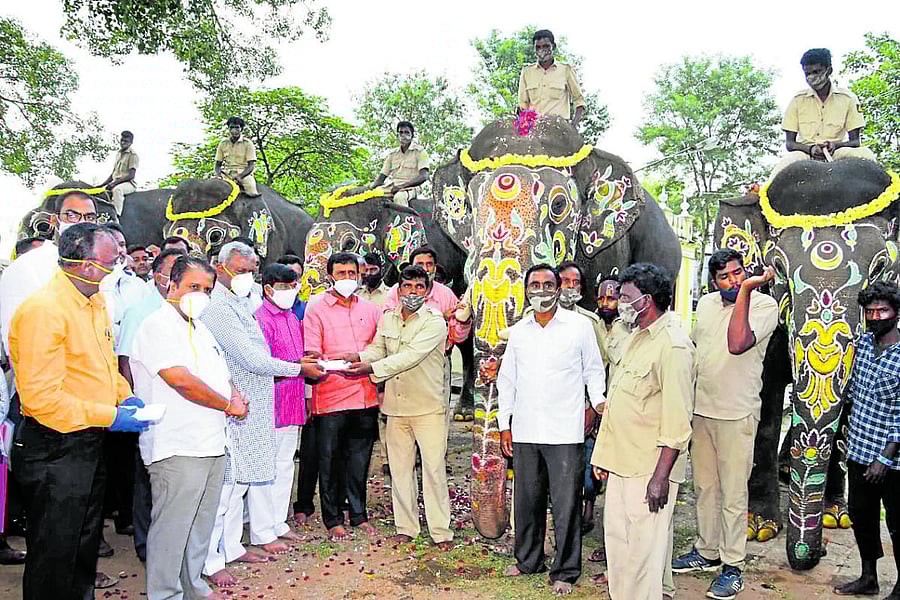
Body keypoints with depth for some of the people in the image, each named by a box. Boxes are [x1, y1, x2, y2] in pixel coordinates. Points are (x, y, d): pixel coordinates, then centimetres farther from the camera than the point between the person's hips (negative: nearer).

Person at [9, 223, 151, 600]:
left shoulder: (95, 302, 7)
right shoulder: (43, 309, -23)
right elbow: (41, 396, -26)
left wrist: (123, 395, 4)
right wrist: (109, 416, -23)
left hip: (90, 442, 9)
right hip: (54, 449, -9)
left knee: (86, 542, 24)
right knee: (54, 554, 6)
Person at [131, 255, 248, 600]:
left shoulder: (199, 329, 18)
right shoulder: (158, 325, -10)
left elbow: (220, 375, 25)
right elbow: (181, 380, -20)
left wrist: (236, 395, 2)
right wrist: (228, 405, -10)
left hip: (212, 444, 9)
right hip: (177, 449, -9)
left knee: (201, 523, 17)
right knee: (172, 527, -1)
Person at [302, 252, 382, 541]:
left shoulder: (370, 309, 11)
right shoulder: (316, 310, -1)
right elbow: (311, 355, -9)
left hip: (365, 396, 3)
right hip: (331, 397, -3)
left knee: (360, 460, 13)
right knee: (331, 462, 5)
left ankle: (359, 515, 26)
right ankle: (333, 520, 19)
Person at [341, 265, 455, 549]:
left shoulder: (434, 321, -9)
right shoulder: (388, 318, 10)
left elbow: (411, 356, -20)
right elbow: (378, 348, 4)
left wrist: (373, 368, -26)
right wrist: (360, 356, -19)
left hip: (428, 408, -5)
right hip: (396, 408, 5)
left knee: (434, 470, -3)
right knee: (400, 469, 11)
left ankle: (441, 532, 8)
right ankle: (405, 527, 24)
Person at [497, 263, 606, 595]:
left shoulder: (580, 325, -1)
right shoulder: (519, 331, 9)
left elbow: (593, 371, 6)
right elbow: (507, 379, 14)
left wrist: (600, 401, -12)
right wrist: (504, 424, 11)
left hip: (565, 432, -4)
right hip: (524, 431, 4)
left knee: (566, 504, 2)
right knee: (527, 500, 15)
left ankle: (565, 571, 17)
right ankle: (528, 560, 32)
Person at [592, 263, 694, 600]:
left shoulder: (673, 346, -17)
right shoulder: (638, 337, 13)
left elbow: (678, 421, -20)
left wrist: (660, 477, -21)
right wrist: (604, 454, 18)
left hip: (649, 469, -9)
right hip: (621, 463, 9)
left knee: (644, 547, 1)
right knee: (617, 538, 17)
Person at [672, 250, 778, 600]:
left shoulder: (764, 304, -10)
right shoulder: (706, 303, 9)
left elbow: (737, 344, -27)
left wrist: (745, 289, -26)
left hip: (737, 414, -6)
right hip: (702, 410, 6)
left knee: (733, 495, 1)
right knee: (704, 487, 16)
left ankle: (733, 567, 14)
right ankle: (706, 551, 31)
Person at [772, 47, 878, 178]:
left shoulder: (848, 98, 8)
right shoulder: (798, 100, 9)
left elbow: (855, 142, 6)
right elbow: (789, 143, 5)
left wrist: (835, 145, -18)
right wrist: (810, 149, -17)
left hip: (836, 153, 1)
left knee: (865, 153, -30)